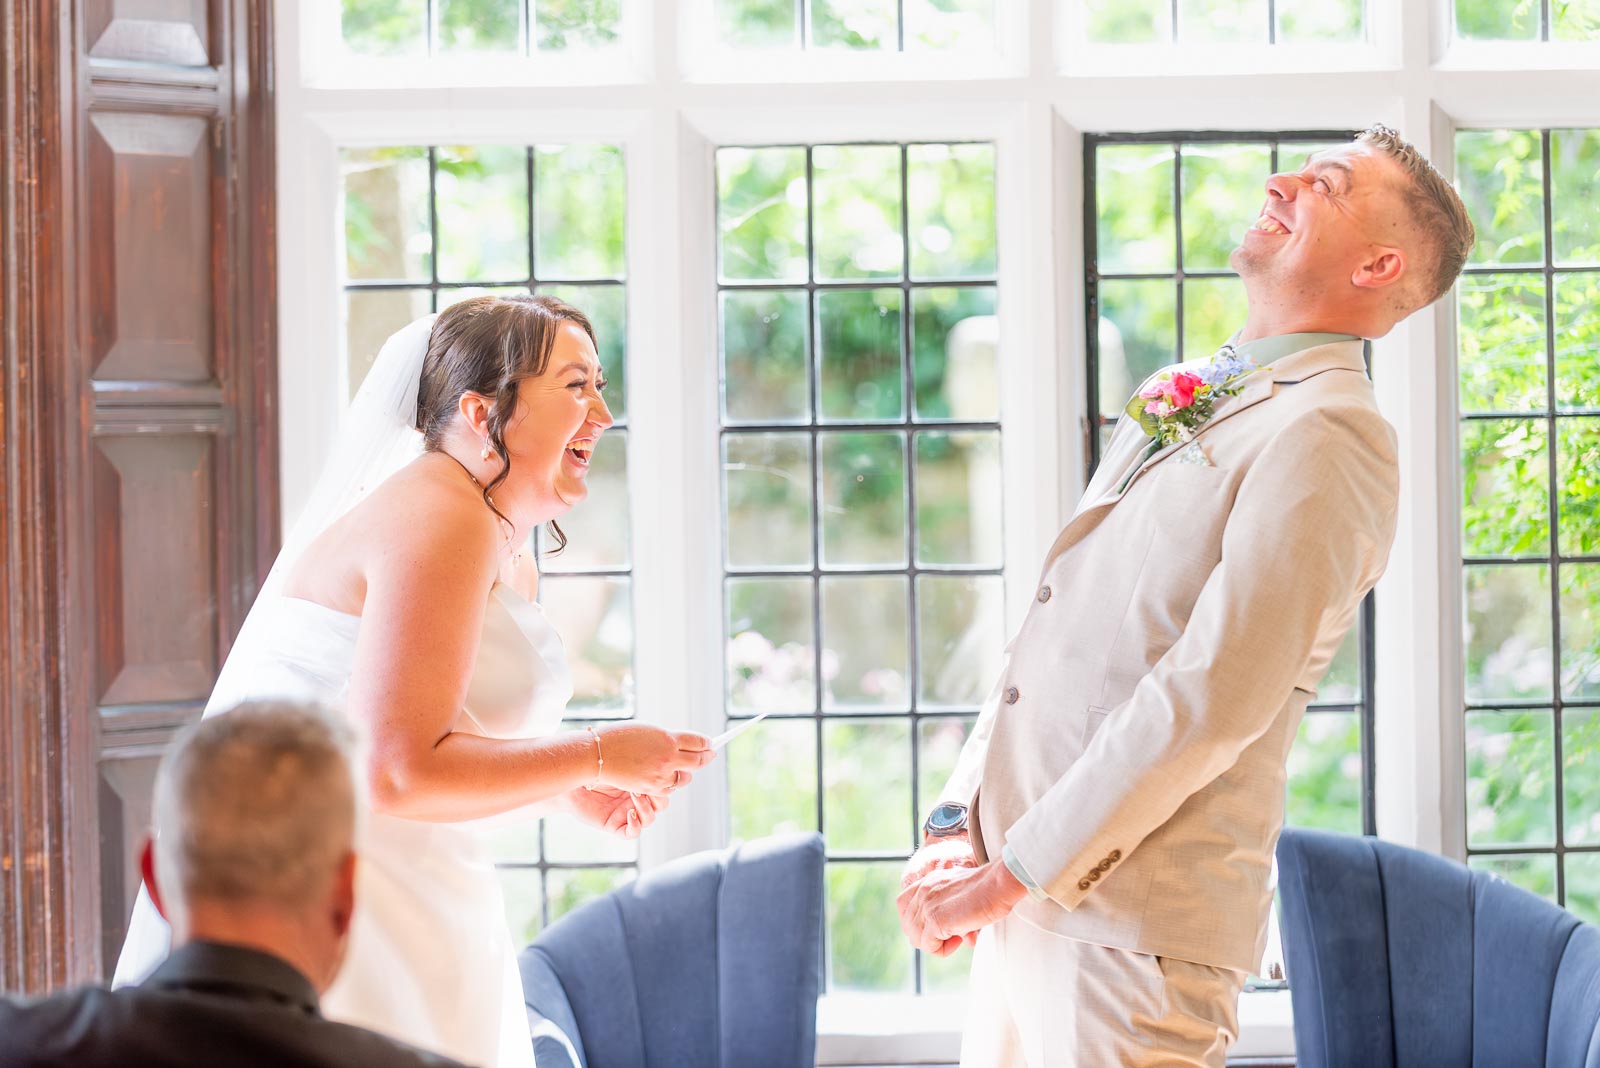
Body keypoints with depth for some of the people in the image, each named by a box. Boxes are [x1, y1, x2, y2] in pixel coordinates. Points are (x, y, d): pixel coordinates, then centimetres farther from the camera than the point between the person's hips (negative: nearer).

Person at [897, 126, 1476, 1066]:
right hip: (1033, 906, 8)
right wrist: (961, 826, 6)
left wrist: (1007, 875, -16)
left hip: (1136, 924, -8)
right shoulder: (1175, 401, 18)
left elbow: (1213, 701, -19)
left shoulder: (1328, 437, -12)